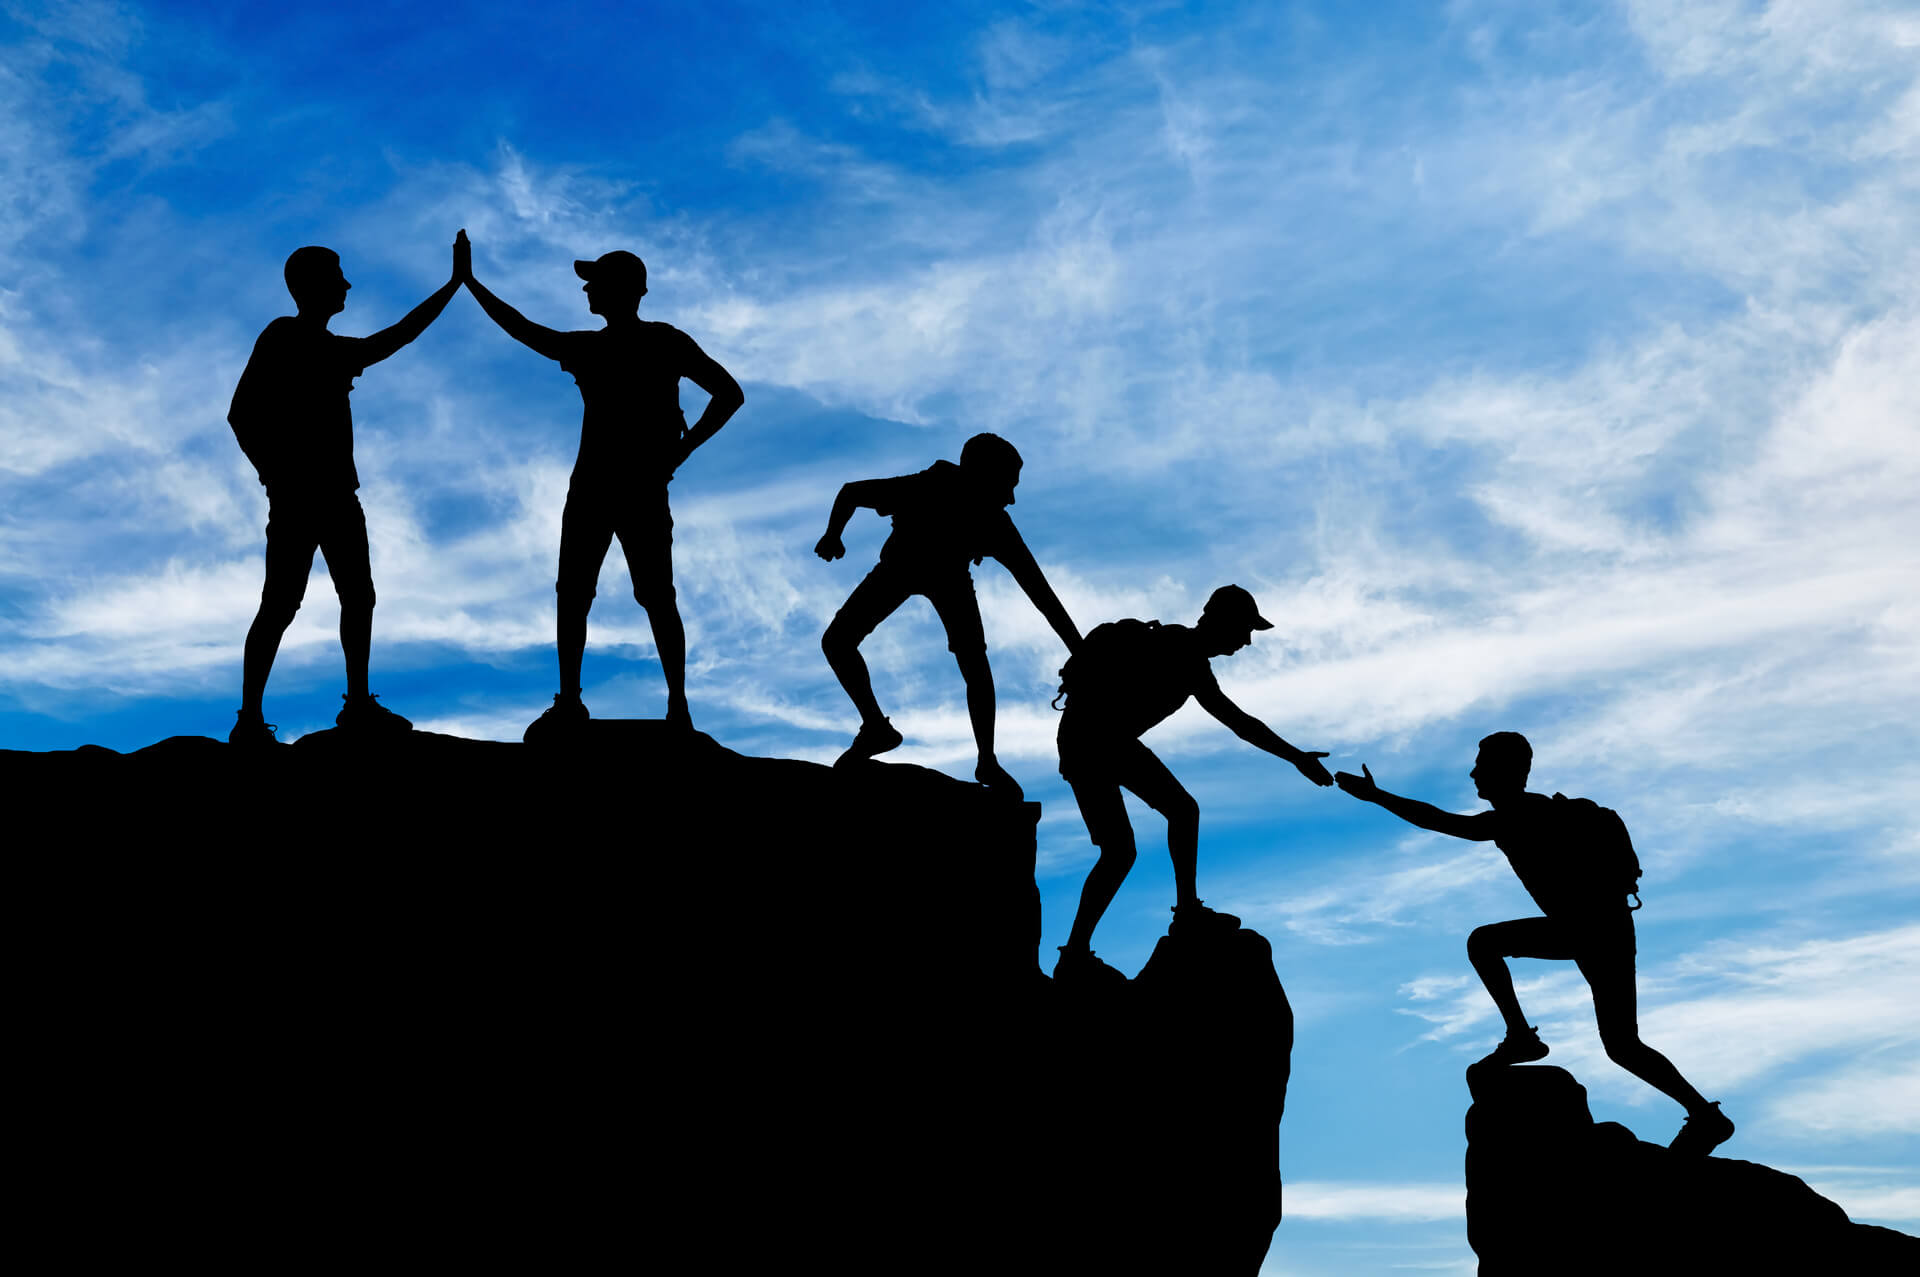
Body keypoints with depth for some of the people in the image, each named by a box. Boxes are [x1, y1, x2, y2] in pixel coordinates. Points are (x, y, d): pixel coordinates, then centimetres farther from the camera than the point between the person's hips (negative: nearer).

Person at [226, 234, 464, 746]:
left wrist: (456, 282, 28)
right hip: (296, 499, -8)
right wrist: (275, 475, -13)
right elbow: (241, 414, -9)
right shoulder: (281, 337, -4)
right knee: (280, 604, -9)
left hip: (337, 494, 8)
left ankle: (359, 704, 19)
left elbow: (395, 337, 27)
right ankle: (250, 720, -7)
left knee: (358, 597, 10)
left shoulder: (335, 349, 19)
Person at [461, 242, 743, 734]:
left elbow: (729, 394, -4)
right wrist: (470, 282, 19)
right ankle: (568, 702, 13)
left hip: (643, 491, -5)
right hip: (590, 489, 6)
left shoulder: (667, 342, -2)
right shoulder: (587, 348, 12)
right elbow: (523, 330, 19)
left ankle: (678, 707, 0)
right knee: (572, 595, 5)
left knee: (657, 599, -5)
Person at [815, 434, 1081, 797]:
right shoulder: (919, 491, -40)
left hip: (950, 576, 0)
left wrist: (1078, 649, -35)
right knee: (836, 642, -13)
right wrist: (833, 534, -35)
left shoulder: (995, 523, -35)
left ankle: (988, 763, -1)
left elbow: (1039, 590, -32)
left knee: (976, 667, -18)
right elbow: (851, 492, -20)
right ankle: (876, 728, 5)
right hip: (900, 567, 0)